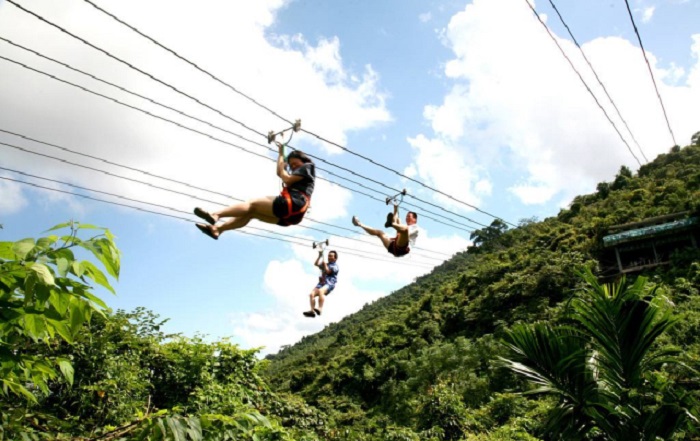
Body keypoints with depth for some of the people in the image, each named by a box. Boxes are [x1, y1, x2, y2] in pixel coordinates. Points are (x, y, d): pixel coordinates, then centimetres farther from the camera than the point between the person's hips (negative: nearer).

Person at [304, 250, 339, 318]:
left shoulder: (335, 266, 9)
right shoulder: (325, 265, 31)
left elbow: (327, 271, -6)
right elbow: (316, 264, 21)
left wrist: (324, 262, 3)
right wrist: (320, 256, 12)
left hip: (329, 284, -7)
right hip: (321, 283, 7)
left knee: (320, 291, -38)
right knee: (311, 294, -19)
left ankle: (320, 309, -48)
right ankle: (312, 311, -28)